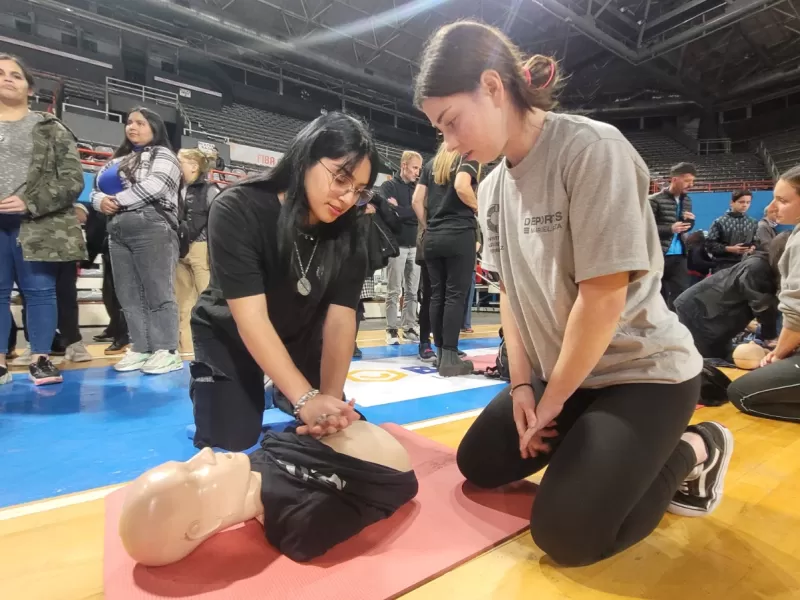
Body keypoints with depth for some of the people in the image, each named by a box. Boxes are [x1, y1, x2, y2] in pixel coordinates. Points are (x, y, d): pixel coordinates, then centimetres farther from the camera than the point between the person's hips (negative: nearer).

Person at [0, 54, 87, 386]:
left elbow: (73, 179, -2)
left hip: (39, 224, -3)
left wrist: (31, 203, -13)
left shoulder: (50, 129, 7)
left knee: (39, 290, 0)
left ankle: (40, 359, 7)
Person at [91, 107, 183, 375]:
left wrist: (118, 200, -6)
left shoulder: (163, 155, 4)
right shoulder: (117, 160, 27)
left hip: (152, 230, -8)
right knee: (128, 295, 5)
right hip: (117, 232, 8)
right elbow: (97, 188, 22)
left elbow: (154, 186, -13)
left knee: (158, 292, -9)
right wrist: (102, 201, -2)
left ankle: (167, 351, -6)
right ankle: (141, 348, 11)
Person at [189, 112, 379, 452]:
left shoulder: (349, 230, -20)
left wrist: (331, 397, -39)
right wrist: (306, 399, -44)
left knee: (330, 429, 0)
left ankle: (280, 393, 29)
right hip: (229, 335, -3)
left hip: (302, 333, 4)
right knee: (229, 445, -9)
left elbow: (340, 319, -25)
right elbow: (252, 320, -36)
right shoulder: (237, 210, -31)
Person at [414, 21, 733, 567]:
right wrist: (522, 383, -4)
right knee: (478, 463, 8)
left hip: (643, 370, -7)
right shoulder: (492, 188, 2)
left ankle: (694, 450, 8)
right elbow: (511, 290, 5)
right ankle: (592, 437, 21)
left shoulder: (592, 149, -21)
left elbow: (603, 296, -24)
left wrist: (552, 399, -14)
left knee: (565, 532, -14)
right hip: (555, 373, 7)